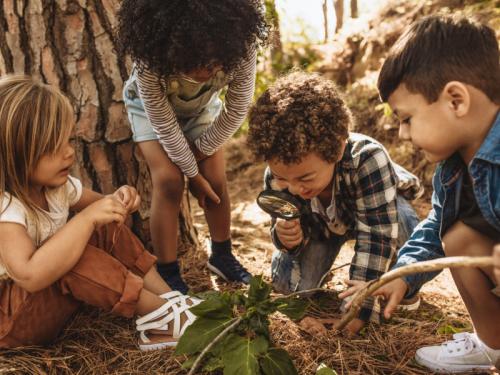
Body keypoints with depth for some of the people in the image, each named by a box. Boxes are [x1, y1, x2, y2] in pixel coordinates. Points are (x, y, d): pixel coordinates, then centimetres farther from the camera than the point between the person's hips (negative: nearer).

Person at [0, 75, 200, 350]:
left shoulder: (55, 184, -5)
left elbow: (96, 204, 11)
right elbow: (30, 275, -44)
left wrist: (116, 202, -15)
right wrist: (87, 218, -39)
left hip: (48, 294, 8)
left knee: (106, 229, -8)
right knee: (73, 256, -34)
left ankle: (171, 300, -8)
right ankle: (162, 317, -21)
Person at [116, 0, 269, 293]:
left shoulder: (242, 47, -36)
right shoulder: (150, 59, -40)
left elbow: (237, 110, -21)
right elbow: (164, 124, -27)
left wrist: (199, 151, -14)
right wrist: (193, 173, -19)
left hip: (202, 106, 2)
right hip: (151, 106, -2)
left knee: (216, 180, -4)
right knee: (169, 180, -18)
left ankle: (222, 255, 20)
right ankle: (168, 272, -3)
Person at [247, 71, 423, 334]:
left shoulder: (368, 158, -46)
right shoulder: (277, 177, -32)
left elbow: (377, 235, -41)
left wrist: (358, 306, -41)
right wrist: (287, 237, -42)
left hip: (379, 207, -2)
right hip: (321, 223, 3)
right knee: (287, 283, -14)